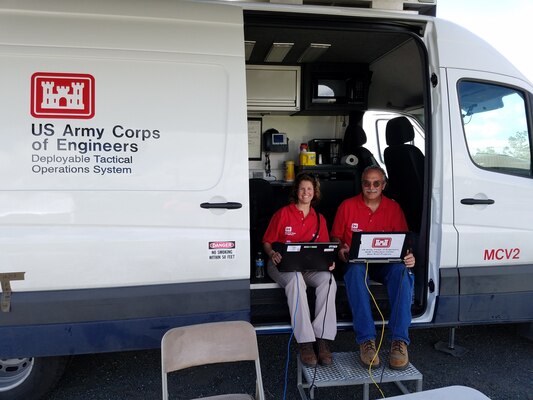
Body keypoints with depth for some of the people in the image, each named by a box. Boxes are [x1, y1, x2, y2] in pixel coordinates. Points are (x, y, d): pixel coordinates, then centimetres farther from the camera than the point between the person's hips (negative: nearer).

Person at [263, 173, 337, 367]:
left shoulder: (319, 219, 15)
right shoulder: (282, 214, 4)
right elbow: (267, 242, 5)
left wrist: (329, 261, -7)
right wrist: (273, 254, -17)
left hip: (311, 266, 3)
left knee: (327, 279, -30)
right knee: (296, 279, -38)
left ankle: (323, 339, -29)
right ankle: (305, 342, -36)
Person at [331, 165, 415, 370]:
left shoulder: (393, 208, 9)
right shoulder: (347, 206, 5)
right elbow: (335, 236, 9)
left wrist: (408, 257, -16)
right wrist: (341, 250, -14)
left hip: (386, 263, 1)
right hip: (356, 261, -1)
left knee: (402, 271, -34)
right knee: (355, 271, -38)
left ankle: (399, 341, -34)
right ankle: (366, 340, -37)